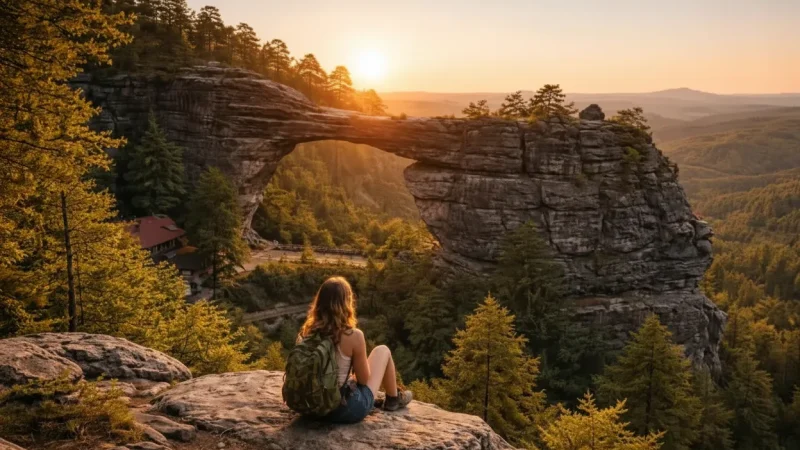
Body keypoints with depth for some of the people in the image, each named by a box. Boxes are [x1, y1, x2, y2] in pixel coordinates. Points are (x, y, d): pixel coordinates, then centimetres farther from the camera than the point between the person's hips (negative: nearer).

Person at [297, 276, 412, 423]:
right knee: (383, 351, 15)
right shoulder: (353, 335, -22)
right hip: (349, 408, -5)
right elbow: (363, 379, -9)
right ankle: (393, 400, 36)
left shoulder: (306, 332, -8)